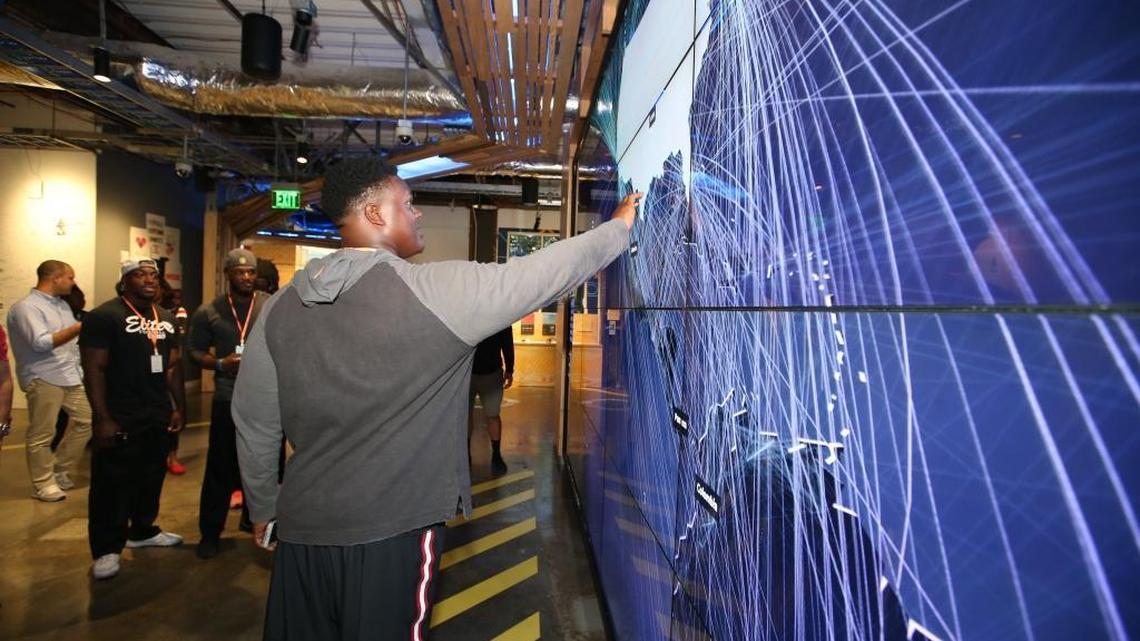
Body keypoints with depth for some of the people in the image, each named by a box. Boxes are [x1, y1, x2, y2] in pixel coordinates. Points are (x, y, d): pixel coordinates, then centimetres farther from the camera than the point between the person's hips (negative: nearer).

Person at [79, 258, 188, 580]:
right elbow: (94, 369, -13)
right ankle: (106, 549, 14)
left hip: (158, 418, 7)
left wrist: (179, 406, 12)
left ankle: (143, 531, 32)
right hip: (120, 420, -6)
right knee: (113, 484, 2)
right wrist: (103, 418, -17)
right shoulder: (104, 316, -9)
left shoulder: (166, 318, 12)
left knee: (151, 479, 15)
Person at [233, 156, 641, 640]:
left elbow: (253, 423, 8)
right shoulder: (435, 290, -16)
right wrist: (620, 227, 5)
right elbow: (546, 273, -10)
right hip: (393, 530, -5)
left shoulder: (280, 308, 1)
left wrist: (263, 509, 22)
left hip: (302, 527, 6)